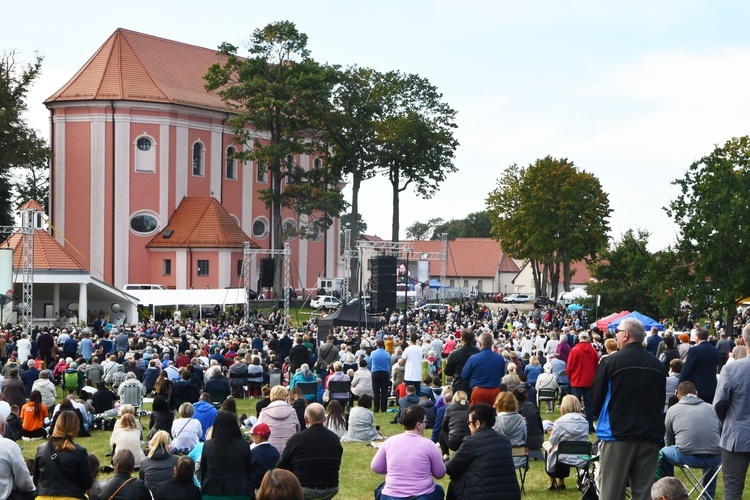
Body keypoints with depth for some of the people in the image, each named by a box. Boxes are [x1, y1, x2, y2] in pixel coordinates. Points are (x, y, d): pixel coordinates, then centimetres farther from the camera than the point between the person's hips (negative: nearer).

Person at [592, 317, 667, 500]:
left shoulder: (610, 362, -9)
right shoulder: (658, 365, 4)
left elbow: (597, 398, -1)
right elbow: (661, 401, 14)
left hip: (618, 434, -4)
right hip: (650, 435, 4)